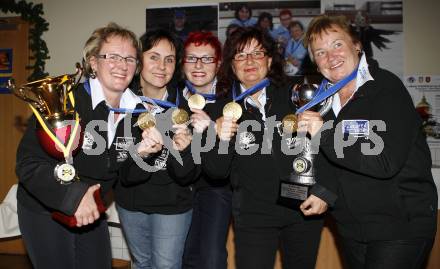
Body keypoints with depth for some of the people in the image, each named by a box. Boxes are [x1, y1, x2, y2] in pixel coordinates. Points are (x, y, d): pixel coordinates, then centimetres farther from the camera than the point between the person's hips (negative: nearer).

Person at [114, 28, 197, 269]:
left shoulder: (184, 106, -20)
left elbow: (186, 177, -18)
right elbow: (126, 176, -19)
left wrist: (183, 150, -39)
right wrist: (143, 152, -40)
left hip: (172, 205, -2)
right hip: (130, 203, 3)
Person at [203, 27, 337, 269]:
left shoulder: (294, 96, -5)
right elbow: (216, 172, -6)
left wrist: (325, 192, -4)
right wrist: (222, 140, -24)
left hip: (305, 210, 1)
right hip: (253, 218, -1)